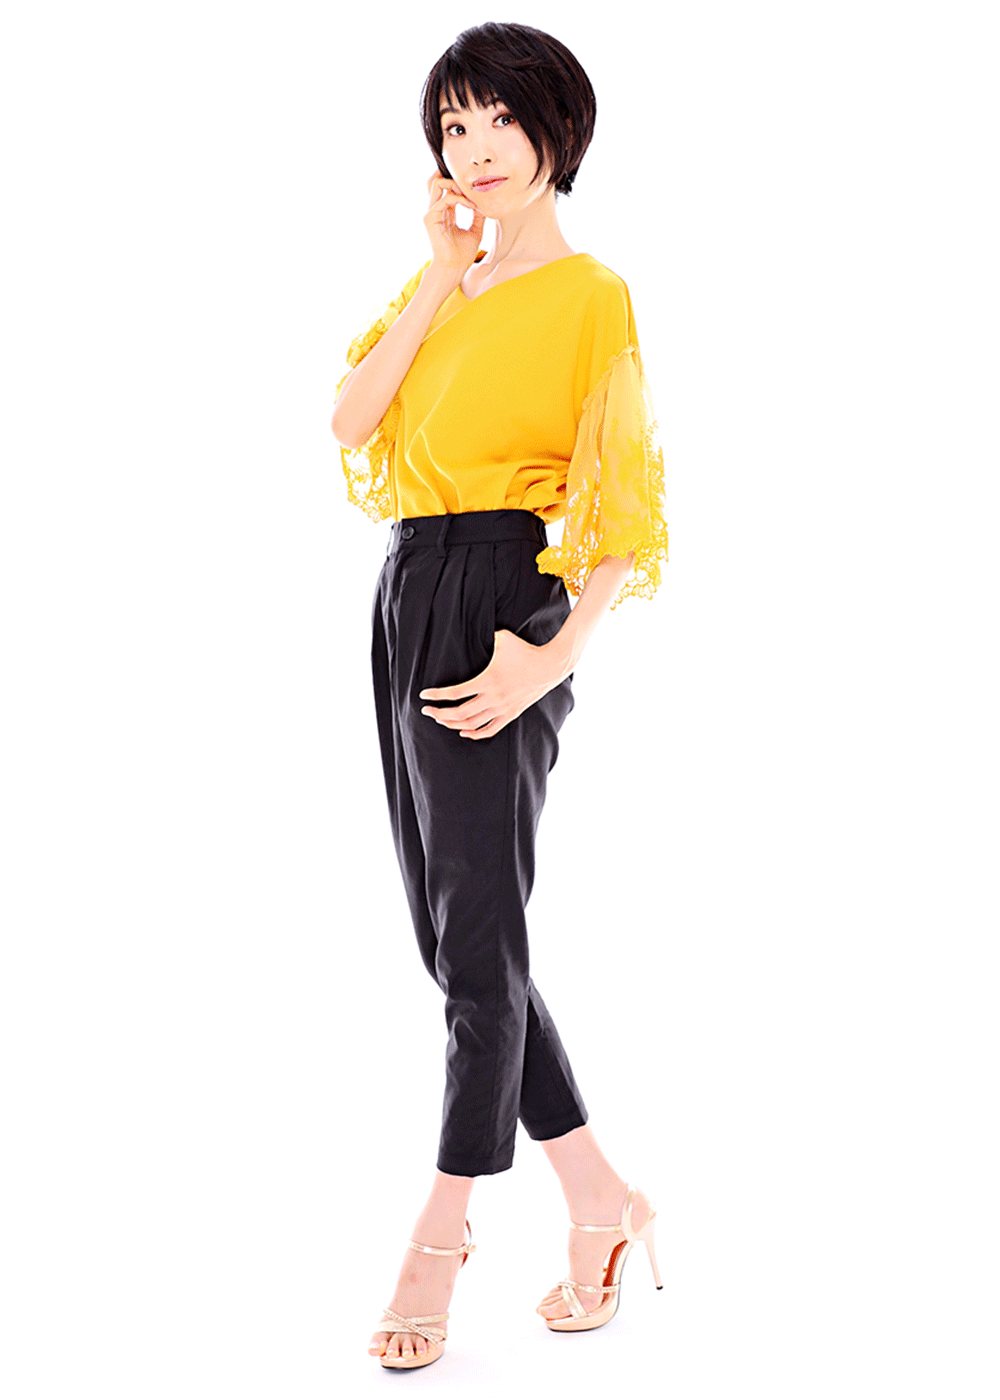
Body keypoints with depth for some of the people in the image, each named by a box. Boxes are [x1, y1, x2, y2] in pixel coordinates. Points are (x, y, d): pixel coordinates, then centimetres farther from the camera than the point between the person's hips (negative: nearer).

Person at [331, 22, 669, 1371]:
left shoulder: (592, 296, -4)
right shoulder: (443, 279, 17)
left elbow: (626, 509, -11)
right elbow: (352, 421, 2)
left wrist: (552, 653, -22)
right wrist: (441, 280, -2)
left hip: (501, 595, -8)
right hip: (408, 597, 8)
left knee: (478, 935, -4)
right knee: (453, 930, 10)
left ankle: (439, 1247, 7)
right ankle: (603, 1199, 21)